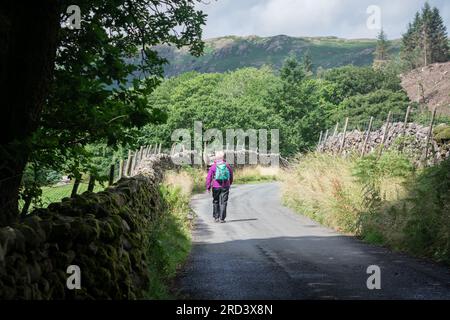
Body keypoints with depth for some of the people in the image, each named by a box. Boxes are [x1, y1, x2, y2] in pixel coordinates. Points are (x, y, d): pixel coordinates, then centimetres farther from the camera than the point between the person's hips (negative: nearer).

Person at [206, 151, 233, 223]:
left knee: (216, 202, 13)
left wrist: (208, 187, -1)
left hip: (216, 187, -1)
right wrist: (229, 184, 28)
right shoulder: (227, 166, 2)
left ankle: (216, 217, 13)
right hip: (225, 186, 1)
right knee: (223, 203, 2)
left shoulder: (213, 166, -4)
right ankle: (222, 218, -1)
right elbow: (231, 176, 13)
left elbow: (208, 177, -7)